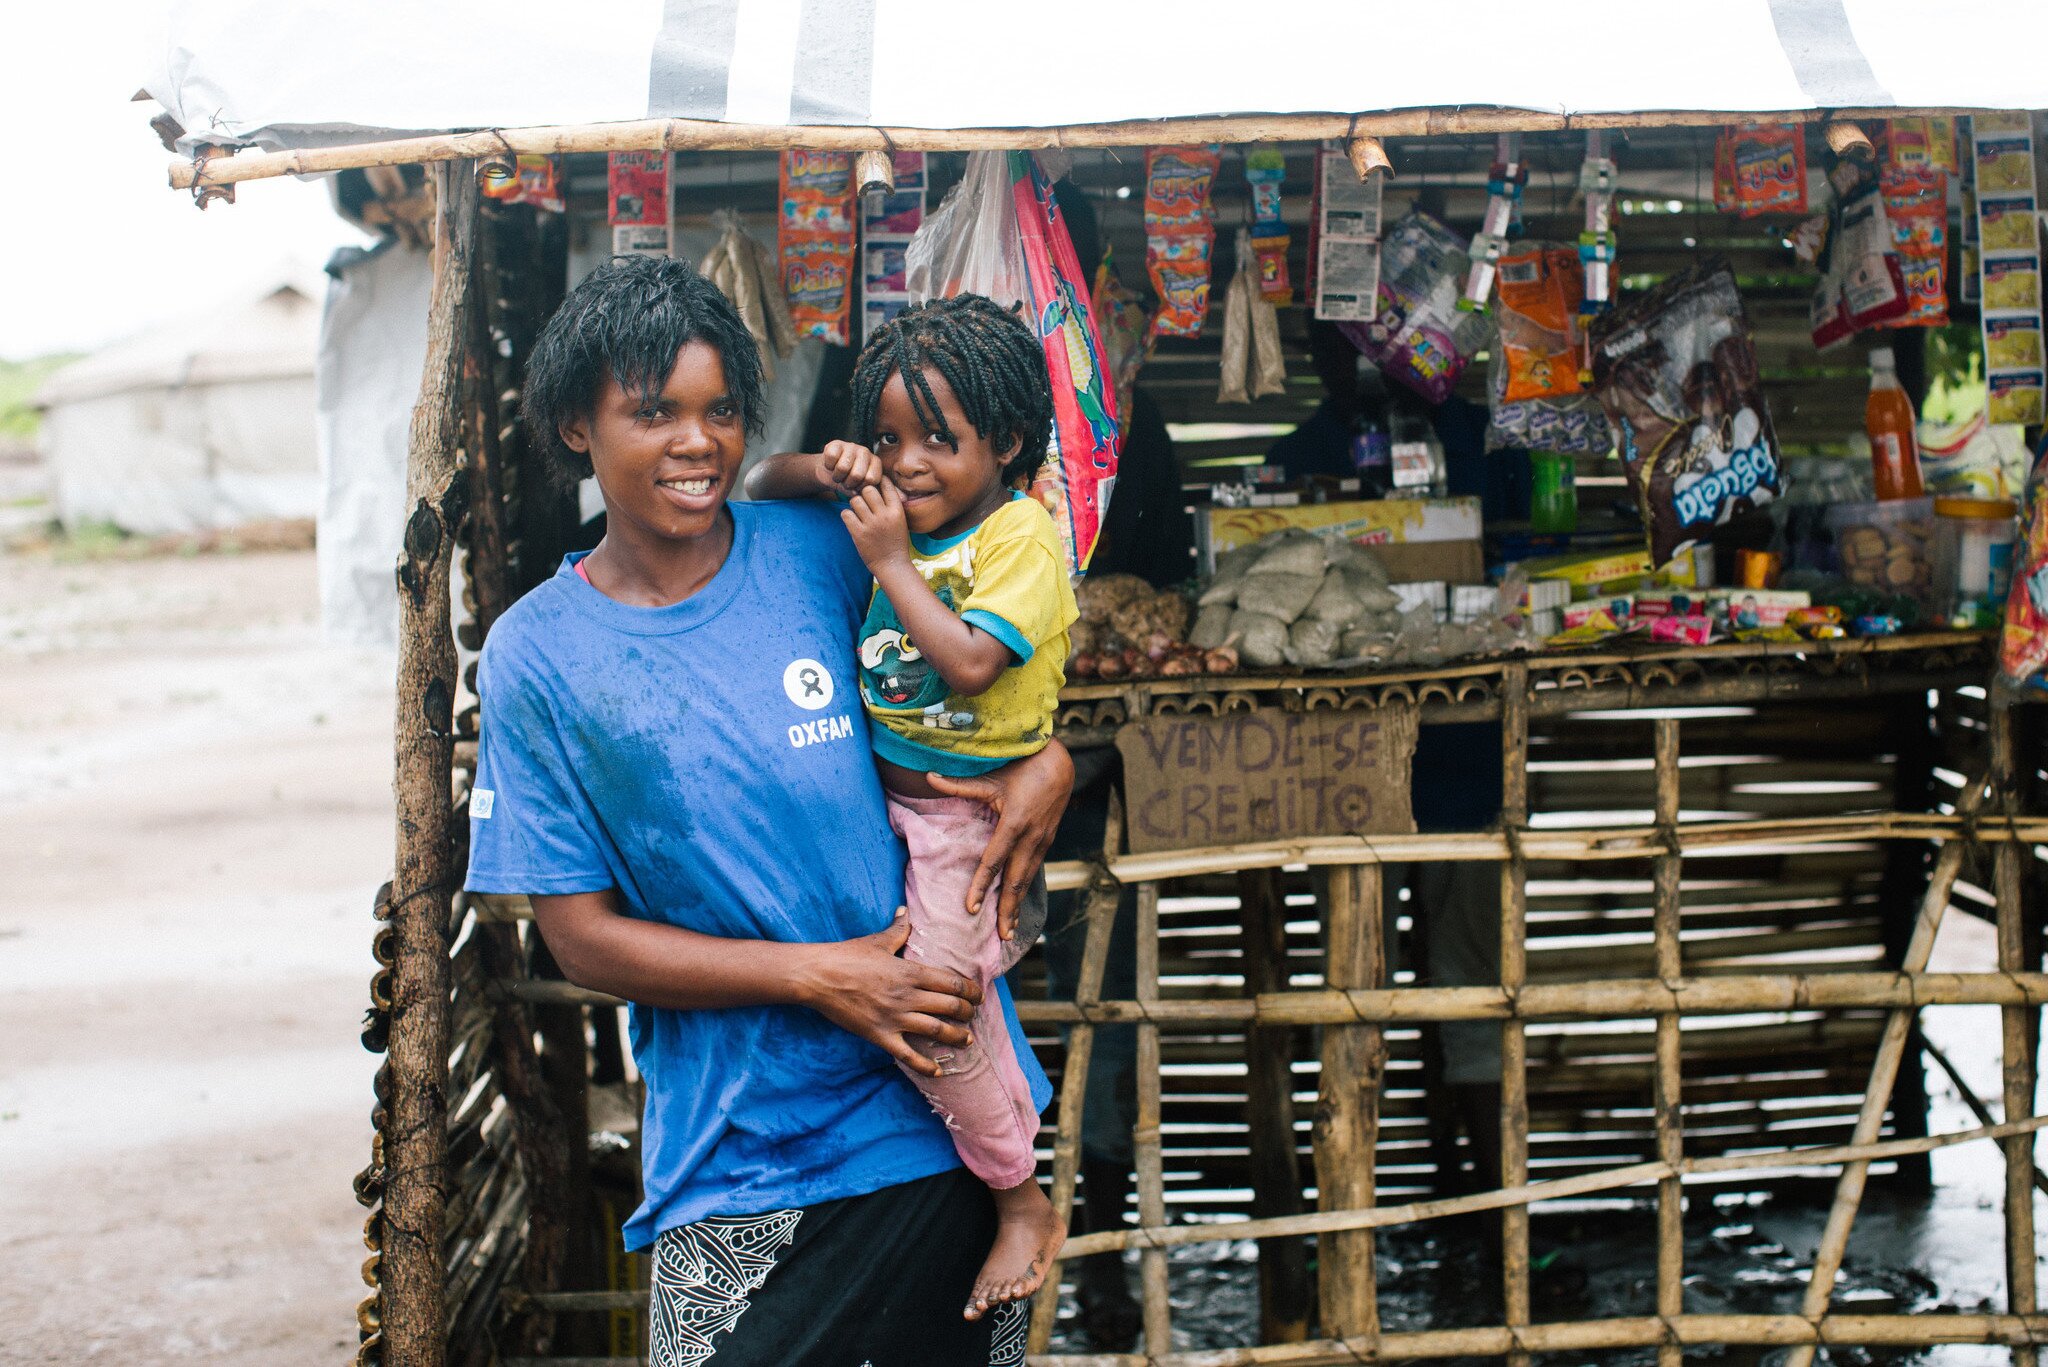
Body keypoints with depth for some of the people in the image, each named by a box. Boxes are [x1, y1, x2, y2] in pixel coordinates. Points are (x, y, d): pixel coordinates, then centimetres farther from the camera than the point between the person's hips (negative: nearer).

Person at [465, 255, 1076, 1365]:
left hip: (946, 1102, 2)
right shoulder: (535, 659, -5)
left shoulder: (820, 553, -1)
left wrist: (1048, 760, -7)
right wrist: (816, 975, -14)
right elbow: (581, 937, -5)